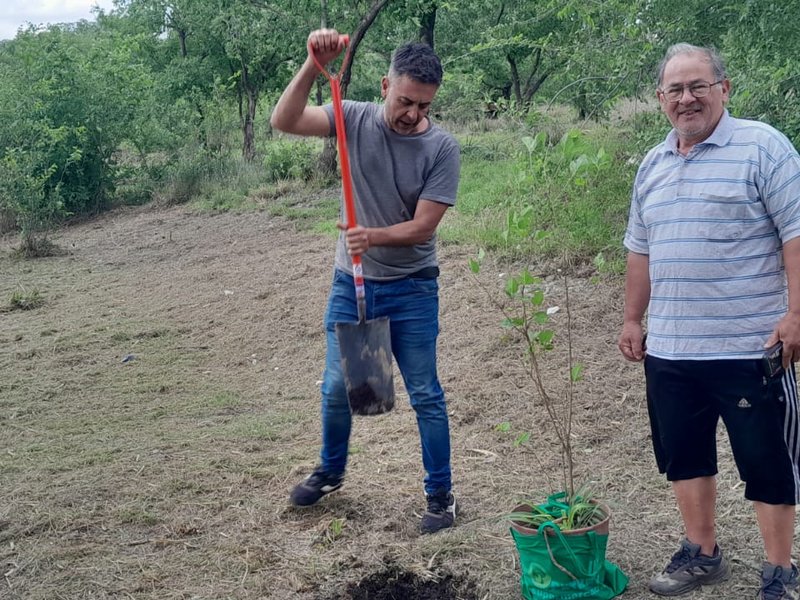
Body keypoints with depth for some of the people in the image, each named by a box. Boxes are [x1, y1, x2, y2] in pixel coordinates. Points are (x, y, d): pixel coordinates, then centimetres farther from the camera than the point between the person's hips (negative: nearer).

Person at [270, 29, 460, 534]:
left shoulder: (443, 148, -14)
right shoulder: (357, 119, -7)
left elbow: (423, 226, -17)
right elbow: (284, 122, -18)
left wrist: (374, 236, -35)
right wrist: (314, 65, -30)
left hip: (412, 291, -2)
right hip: (351, 285, 3)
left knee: (425, 396, 5)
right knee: (337, 389, 14)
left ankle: (441, 496, 20)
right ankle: (331, 472, 38)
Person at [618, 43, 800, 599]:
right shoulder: (652, 166, 13)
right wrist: (633, 319, 18)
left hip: (750, 346, -6)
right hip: (669, 349, 6)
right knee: (684, 456, 15)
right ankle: (702, 554, 32)